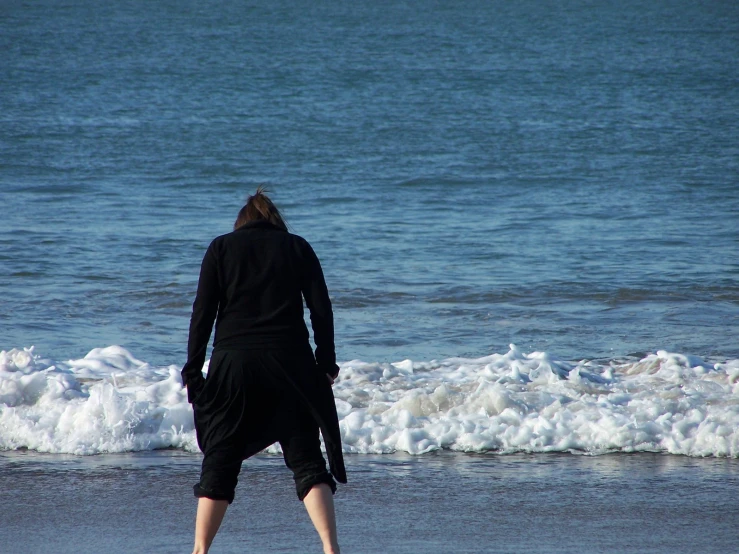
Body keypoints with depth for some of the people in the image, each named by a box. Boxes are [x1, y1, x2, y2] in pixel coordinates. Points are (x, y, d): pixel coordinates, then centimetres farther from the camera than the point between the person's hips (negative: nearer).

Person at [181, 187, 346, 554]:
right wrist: (326, 364, 8)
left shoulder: (221, 248, 10)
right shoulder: (298, 248, 12)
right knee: (306, 460, 2)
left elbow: (203, 312, 2)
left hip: (233, 363, 0)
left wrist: (193, 369, 4)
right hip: (290, 366, 0)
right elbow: (321, 309, 4)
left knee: (220, 461, 7)